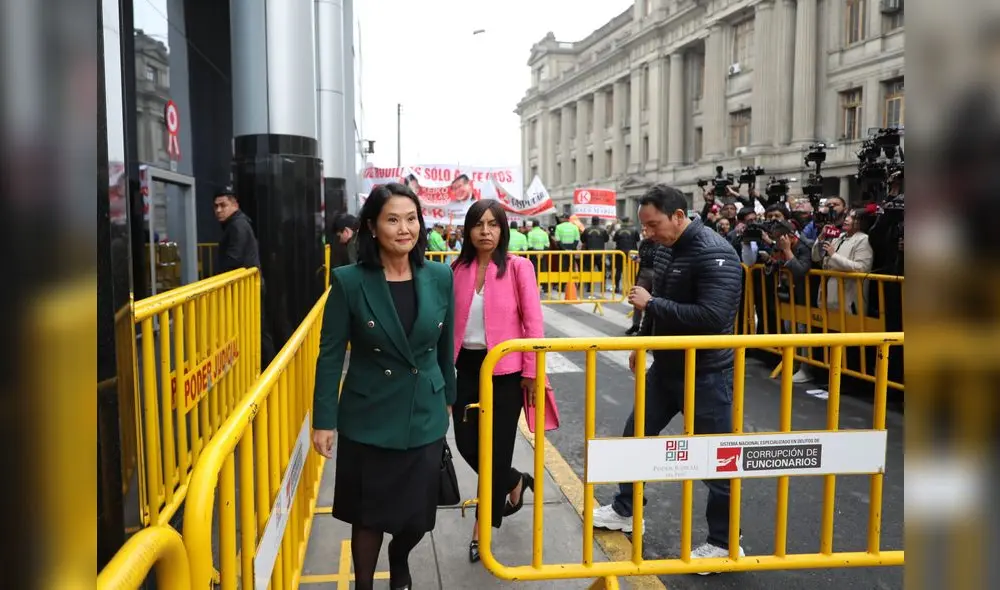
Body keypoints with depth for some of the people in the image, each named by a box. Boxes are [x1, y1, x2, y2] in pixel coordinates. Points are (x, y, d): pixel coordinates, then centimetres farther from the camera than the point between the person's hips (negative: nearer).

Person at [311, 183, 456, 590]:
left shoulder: (439, 276, -2)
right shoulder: (349, 281, -11)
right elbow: (330, 355, -8)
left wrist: (448, 399, 15)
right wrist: (324, 420, -9)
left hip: (425, 417, 3)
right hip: (368, 419, -2)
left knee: (419, 515, 14)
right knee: (368, 515, 11)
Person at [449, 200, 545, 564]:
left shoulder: (518, 267, -8)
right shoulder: (458, 269, 2)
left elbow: (533, 322, -8)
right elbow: (449, 320, 7)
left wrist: (530, 371, -10)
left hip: (505, 369, -4)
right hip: (467, 366, 4)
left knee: (497, 446, 3)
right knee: (466, 443, 7)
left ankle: (483, 527, 20)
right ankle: (514, 483, 38)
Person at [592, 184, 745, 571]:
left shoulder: (714, 253, -23)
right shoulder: (666, 248, 4)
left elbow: (712, 317, -32)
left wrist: (651, 303, -26)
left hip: (705, 374, -9)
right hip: (666, 367, 9)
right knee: (636, 434, 18)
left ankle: (724, 542, 21)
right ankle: (624, 511, 37)